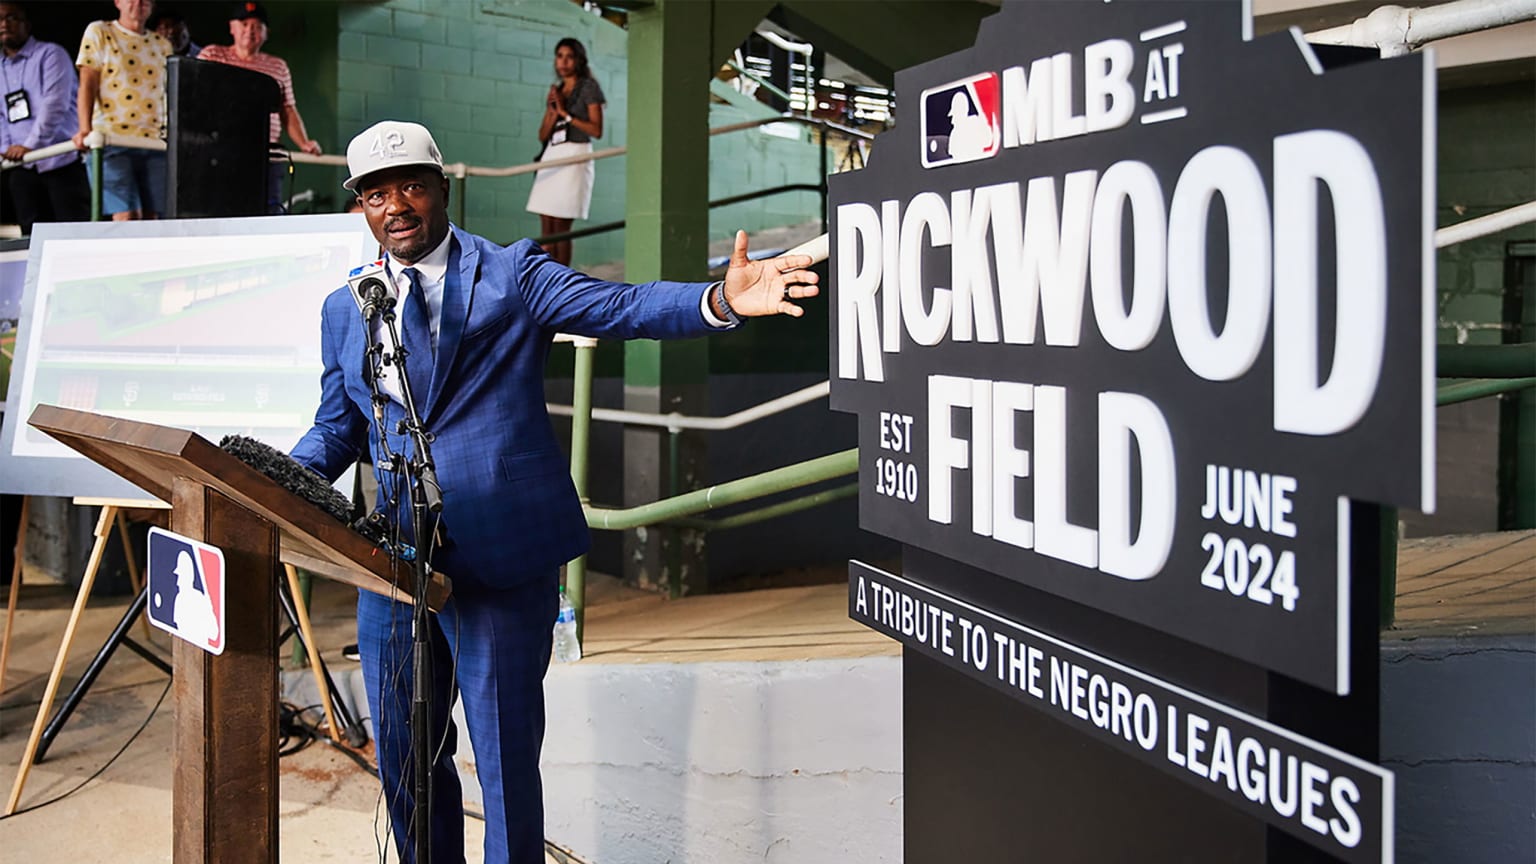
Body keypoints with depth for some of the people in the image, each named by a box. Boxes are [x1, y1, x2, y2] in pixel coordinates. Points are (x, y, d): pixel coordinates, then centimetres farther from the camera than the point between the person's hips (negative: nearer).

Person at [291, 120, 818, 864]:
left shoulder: (511, 274, -2)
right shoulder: (344, 310, 13)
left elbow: (619, 307, -14)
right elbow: (334, 431, 17)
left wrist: (721, 301, -32)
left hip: (500, 557, -5)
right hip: (392, 560, 5)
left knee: (505, 757, 2)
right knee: (403, 754, 17)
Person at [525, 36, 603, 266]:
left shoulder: (589, 87, 1)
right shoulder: (555, 91, 19)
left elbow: (596, 130, -8)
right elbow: (542, 135, 15)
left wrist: (566, 114, -10)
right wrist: (553, 111, -3)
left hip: (575, 156, -6)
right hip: (550, 156, 6)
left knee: (561, 227, -9)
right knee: (546, 227, 0)